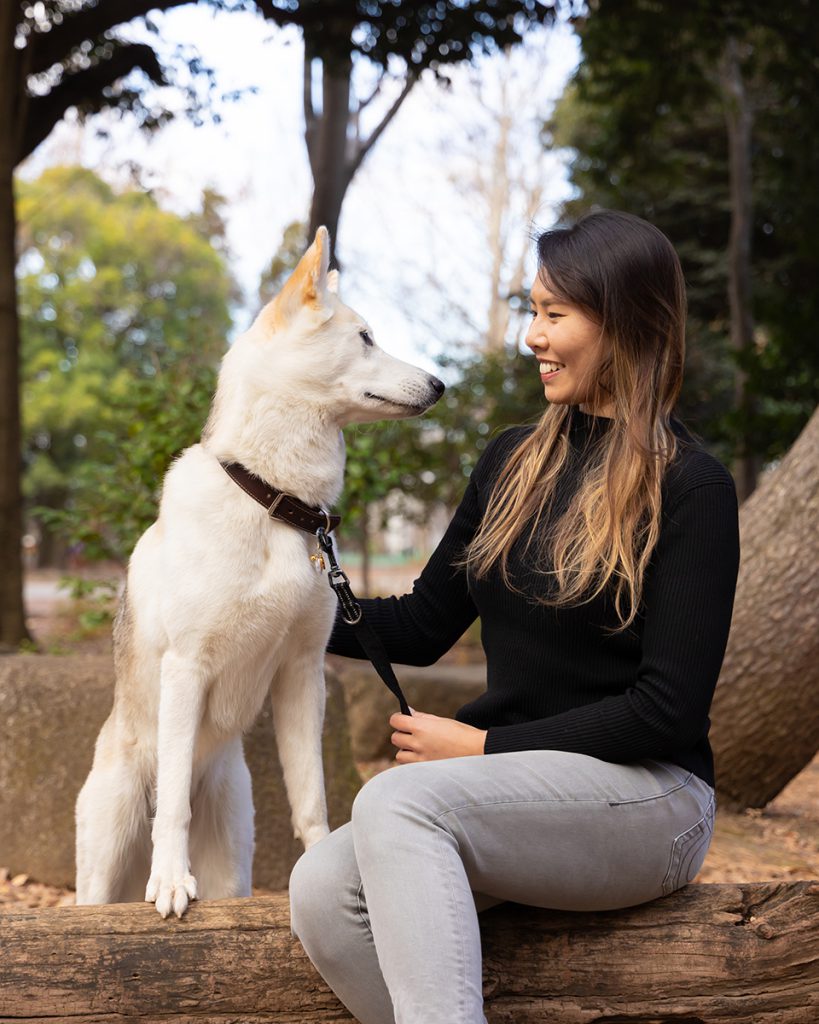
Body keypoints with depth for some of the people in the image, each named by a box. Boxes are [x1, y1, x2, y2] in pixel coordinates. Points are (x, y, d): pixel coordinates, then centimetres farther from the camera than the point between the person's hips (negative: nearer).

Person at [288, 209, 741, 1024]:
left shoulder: (689, 489, -7)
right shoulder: (514, 463, 12)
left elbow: (669, 708, -12)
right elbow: (424, 626, 18)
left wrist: (485, 746, -13)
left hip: (646, 798, -6)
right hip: (512, 793, 6)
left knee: (397, 799, -33)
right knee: (321, 894, -23)